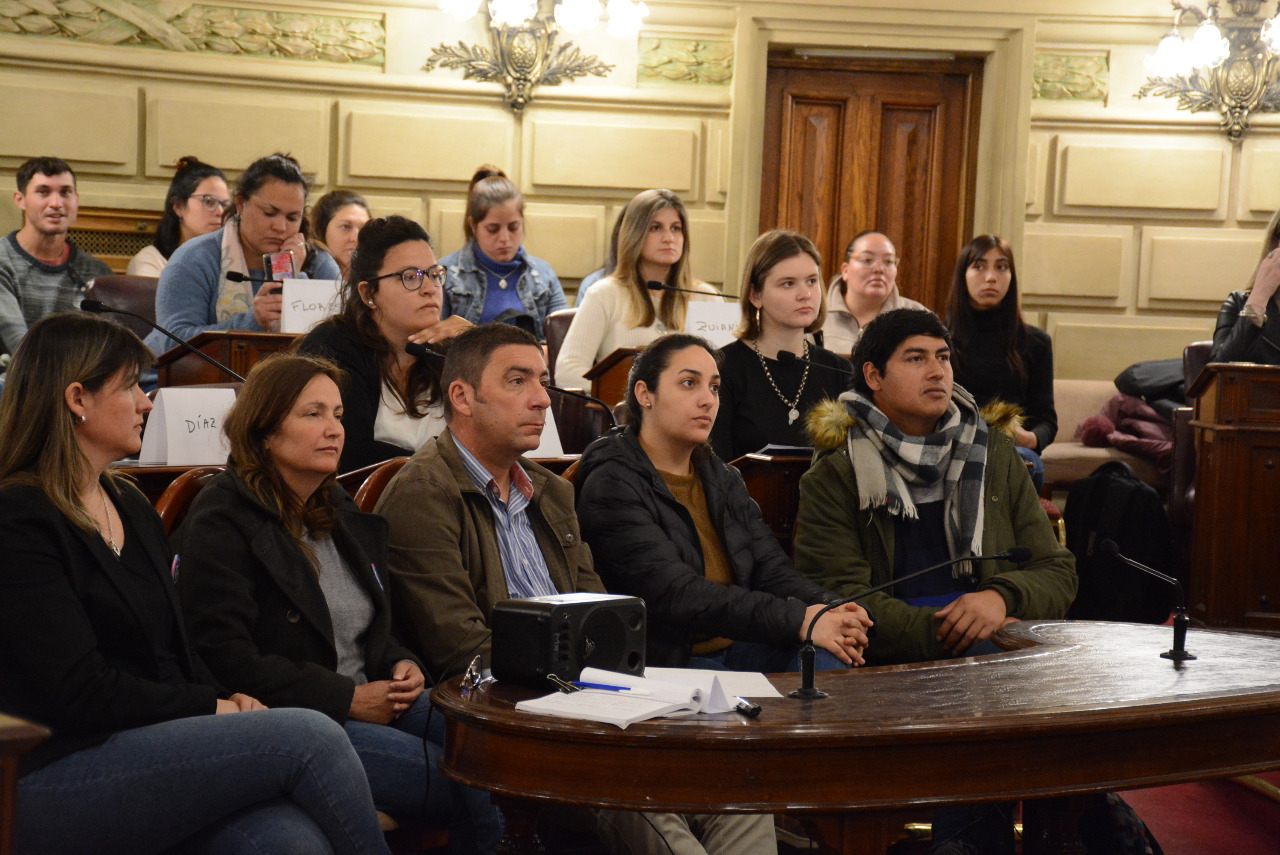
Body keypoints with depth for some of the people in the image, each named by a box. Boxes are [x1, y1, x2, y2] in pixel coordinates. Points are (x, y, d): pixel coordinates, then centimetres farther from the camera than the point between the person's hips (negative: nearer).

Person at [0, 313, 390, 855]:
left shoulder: (131, 506, 21)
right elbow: (80, 693, -13)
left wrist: (229, 699, 1)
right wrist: (213, 708, -7)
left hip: (153, 742, 7)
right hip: (50, 782, -7)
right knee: (309, 738, -22)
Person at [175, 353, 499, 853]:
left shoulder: (342, 513, 19)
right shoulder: (219, 525, -7)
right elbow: (226, 658, -17)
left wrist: (399, 666, 5)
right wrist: (347, 699, -17)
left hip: (370, 701, 8)